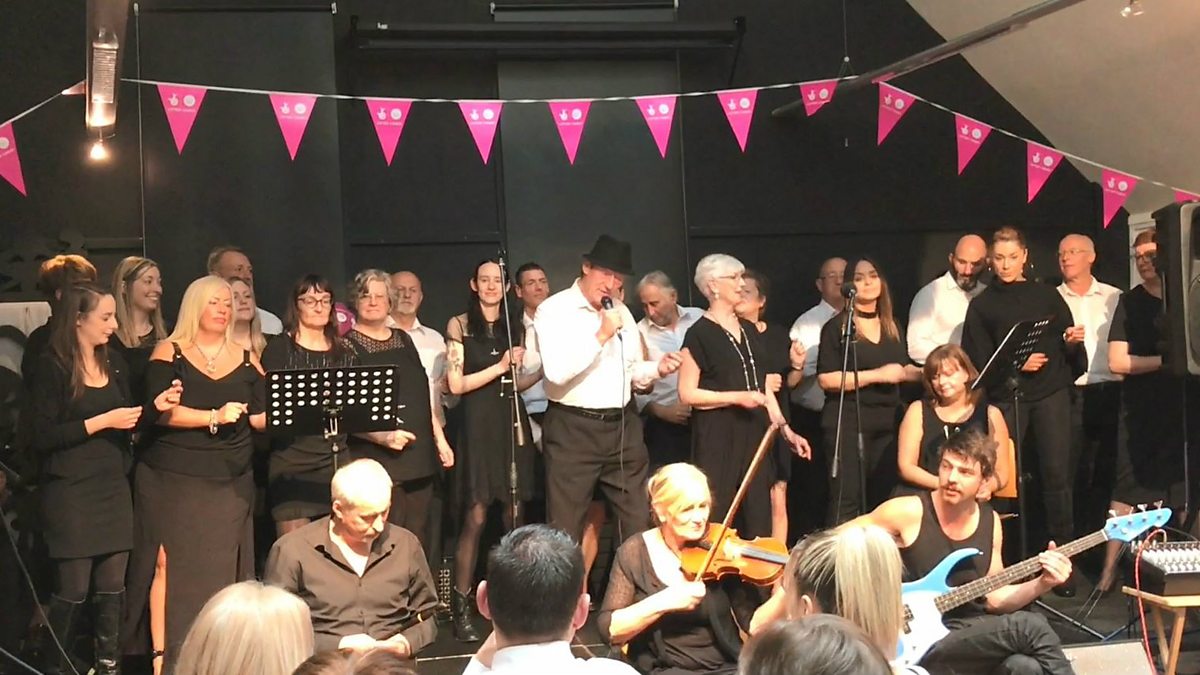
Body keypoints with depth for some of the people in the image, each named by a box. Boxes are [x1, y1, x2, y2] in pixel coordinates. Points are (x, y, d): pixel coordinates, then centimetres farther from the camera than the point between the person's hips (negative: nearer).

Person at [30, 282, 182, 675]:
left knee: (112, 588, 6)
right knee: (73, 590, -2)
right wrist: (100, 422, -16)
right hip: (71, 491, -6)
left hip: (113, 487, 6)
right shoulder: (53, 367, -9)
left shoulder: (114, 363, 11)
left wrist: (155, 406, -1)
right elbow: (42, 438, -15)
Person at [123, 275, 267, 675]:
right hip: (172, 480, -2)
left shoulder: (246, 360, 12)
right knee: (169, 564, -6)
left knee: (223, 570, -1)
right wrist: (213, 417, -20)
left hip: (230, 484, 3)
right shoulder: (168, 353, 2)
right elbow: (159, 411, -10)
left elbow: (262, 418, 5)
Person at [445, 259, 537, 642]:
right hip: (479, 423, -5)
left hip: (512, 420, 5)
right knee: (476, 517, -10)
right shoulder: (460, 324, 1)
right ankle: (461, 606, -5)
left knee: (514, 516, 3)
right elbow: (456, 384, -6)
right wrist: (499, 367, -10)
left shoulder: (513, 328, 16)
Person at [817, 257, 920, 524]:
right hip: (848, 422, -6)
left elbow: (903, 370, 26)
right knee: (848, 501, -9)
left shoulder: (893, 327, 17)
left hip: (887, 422, 6)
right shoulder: (837, 327, -2)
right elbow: (826, 379, -11)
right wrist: (877, 375, -15)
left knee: (885, 499, 6)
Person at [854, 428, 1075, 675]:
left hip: (975, 635, 5)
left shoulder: (991, 522, 8)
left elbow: (994, 598, 13)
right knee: (1029, 626, -26)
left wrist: (1043, 583, -3)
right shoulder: (908, 512, -10)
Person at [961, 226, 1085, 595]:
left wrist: (1073, 341, -9)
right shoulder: (982, 305, 9)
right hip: (1006, 396, 0)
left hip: (1051, 392, 1)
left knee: (1057, 475, -5)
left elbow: (1070, 352, 13)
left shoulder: (1046, 295, 12)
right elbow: (977, 361, 2)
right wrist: (1015, 364, -11)